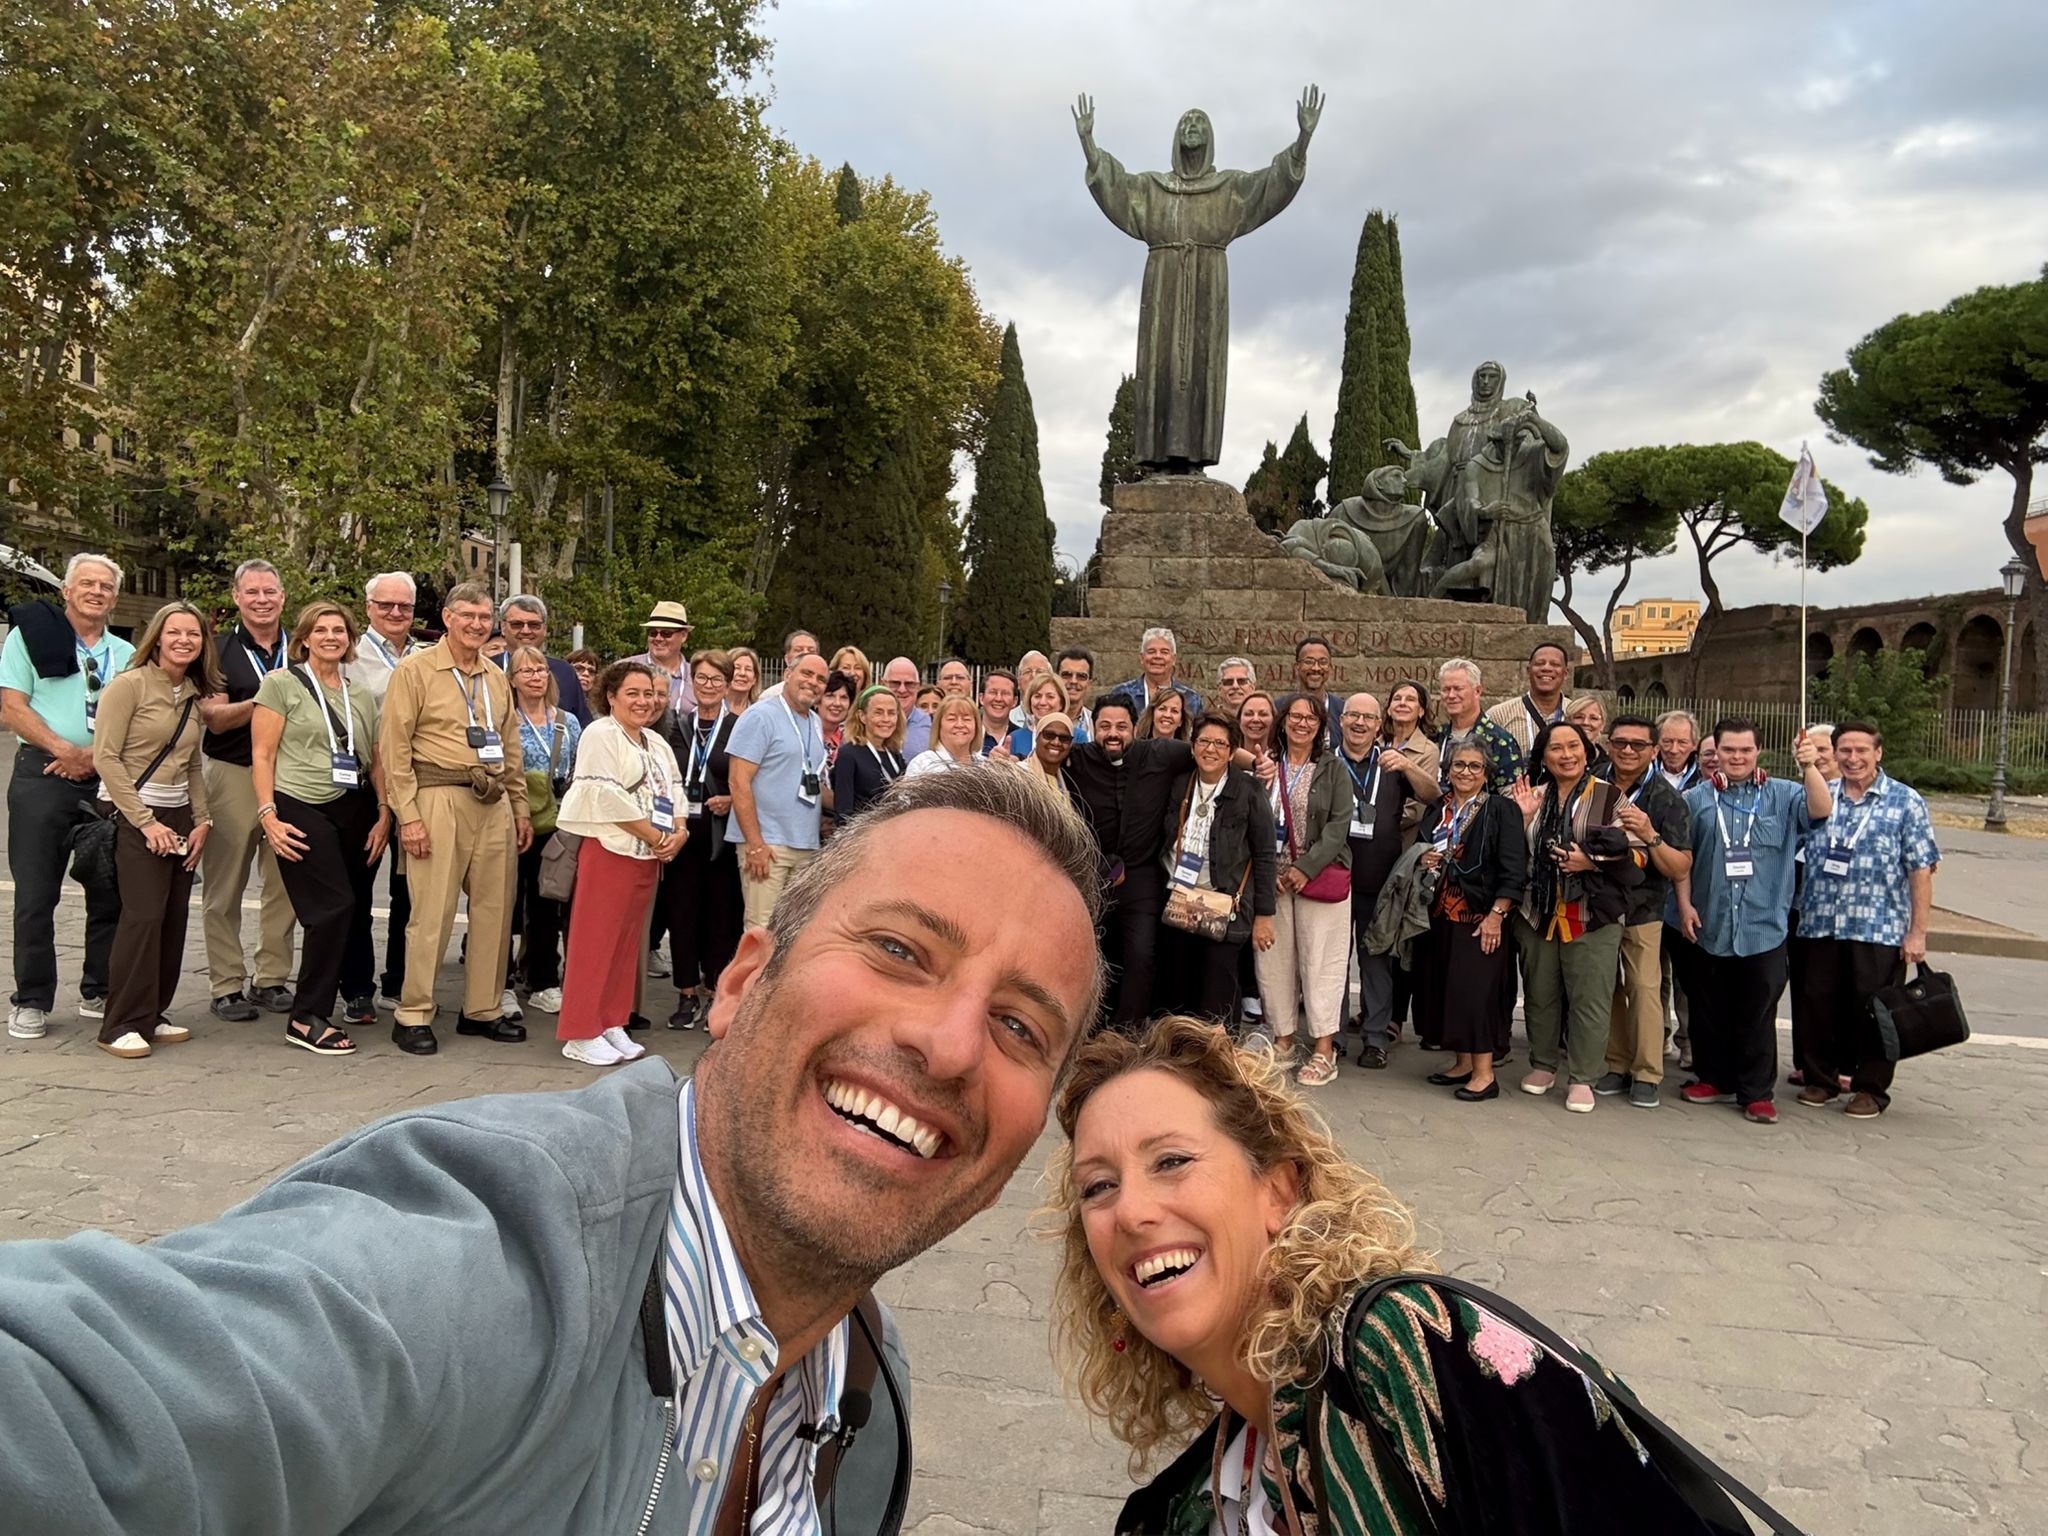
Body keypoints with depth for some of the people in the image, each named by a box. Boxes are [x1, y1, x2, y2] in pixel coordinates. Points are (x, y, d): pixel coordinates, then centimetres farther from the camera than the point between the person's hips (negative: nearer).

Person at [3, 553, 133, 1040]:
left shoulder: (125, 654, 14)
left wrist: (93, 755, -10)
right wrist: (65, 750, -13)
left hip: (107, 780, 3)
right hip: (42, 776, -3)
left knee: (110, 892, 5)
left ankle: (99, 992, 17)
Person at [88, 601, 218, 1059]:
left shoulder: (195, 694, 11)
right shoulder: (129, 685, -8)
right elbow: (106, 756, -12)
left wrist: (201, 820, 5)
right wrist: (146, 822, -14)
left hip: (178, 816, 6)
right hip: (133, 814, -6)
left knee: (174, 919, 4)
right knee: (143, 915, -12)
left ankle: (152, 1014, 15)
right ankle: (121, 1026, -3)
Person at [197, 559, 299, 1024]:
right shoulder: (220, 650, 2)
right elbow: (215, 719, -7)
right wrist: (263, 698, -21)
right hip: (232, 775, -3)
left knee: (284, 884, 5)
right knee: (225, 888, 2)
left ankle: (271, 978, 15)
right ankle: (228, 985, 9)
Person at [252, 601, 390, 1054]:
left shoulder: (361, 694, 15)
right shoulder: (281, 684, 0)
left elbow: (377, 759, 15)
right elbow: (261, 755, -3)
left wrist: (384, 814, 6)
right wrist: (268, 816, -11)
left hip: (354, 809, 5)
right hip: (301, 810, -5)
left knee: (357, 907, 6)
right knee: (334, 906, -12)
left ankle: (357, 993, 29)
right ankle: (306, 1019, -2)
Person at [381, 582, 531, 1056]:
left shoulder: (496, 678, 17)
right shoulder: (415, 671, -1)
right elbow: (395, 747, -6)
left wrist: (521, 810, 18)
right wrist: (408, 815, -11)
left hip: (494, 802, 6)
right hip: (441, 798, -6)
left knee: (494, 909, 7)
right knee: (432, 912, -5)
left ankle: (483, 1009, 19)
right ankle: (413, 1016, 6)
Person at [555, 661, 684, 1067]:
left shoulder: (657, 742, 18)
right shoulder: (600, 735, -7)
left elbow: (674, 791, 16)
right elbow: (610, 798, -16)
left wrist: (679, 831, -4)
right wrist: (657, 837, -13)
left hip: (649, 856, 8)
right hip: (609, 850, -8)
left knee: (626, 942, 11)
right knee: (595, 940, -4)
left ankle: (612, 1025, 20)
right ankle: (580, 1034, 3)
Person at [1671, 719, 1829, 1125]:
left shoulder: (1783, 795, 4)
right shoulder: (1698, 798, 7)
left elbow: (1821, 811, -14)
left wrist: (1809, 767, -26)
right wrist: (1685, 904, 0)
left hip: (1763, 927, -2)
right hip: (1708, 926, 2)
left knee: (1757, 1014, 3)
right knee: (1709, 1010, 11)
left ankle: (1757, 1092, 11)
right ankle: (1715, 1079, 24)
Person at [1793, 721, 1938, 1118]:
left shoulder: (1905, 802, -1)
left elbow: (1921, 869, -4)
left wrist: (1918, 932, -8)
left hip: (1880, 928, -3)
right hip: (1820, 925, 3)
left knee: (1873, 1010, 4)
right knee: (1820, 1005, 9)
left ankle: (1871, 1088, 18)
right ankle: (1820, 1078, 24)